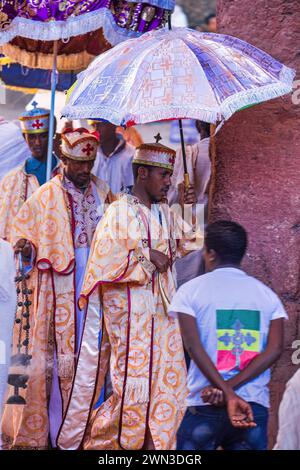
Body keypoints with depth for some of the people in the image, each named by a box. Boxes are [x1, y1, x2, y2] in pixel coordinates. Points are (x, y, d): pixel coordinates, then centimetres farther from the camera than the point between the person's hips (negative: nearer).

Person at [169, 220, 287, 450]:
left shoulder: (191, 291, 2)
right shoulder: (267, 294, 10)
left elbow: (194, 346, -11)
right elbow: (274, 349, -3)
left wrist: (226, 393, -15)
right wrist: (230, 387, -10)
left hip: (205, 405, -2)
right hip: (256, 406, 2)